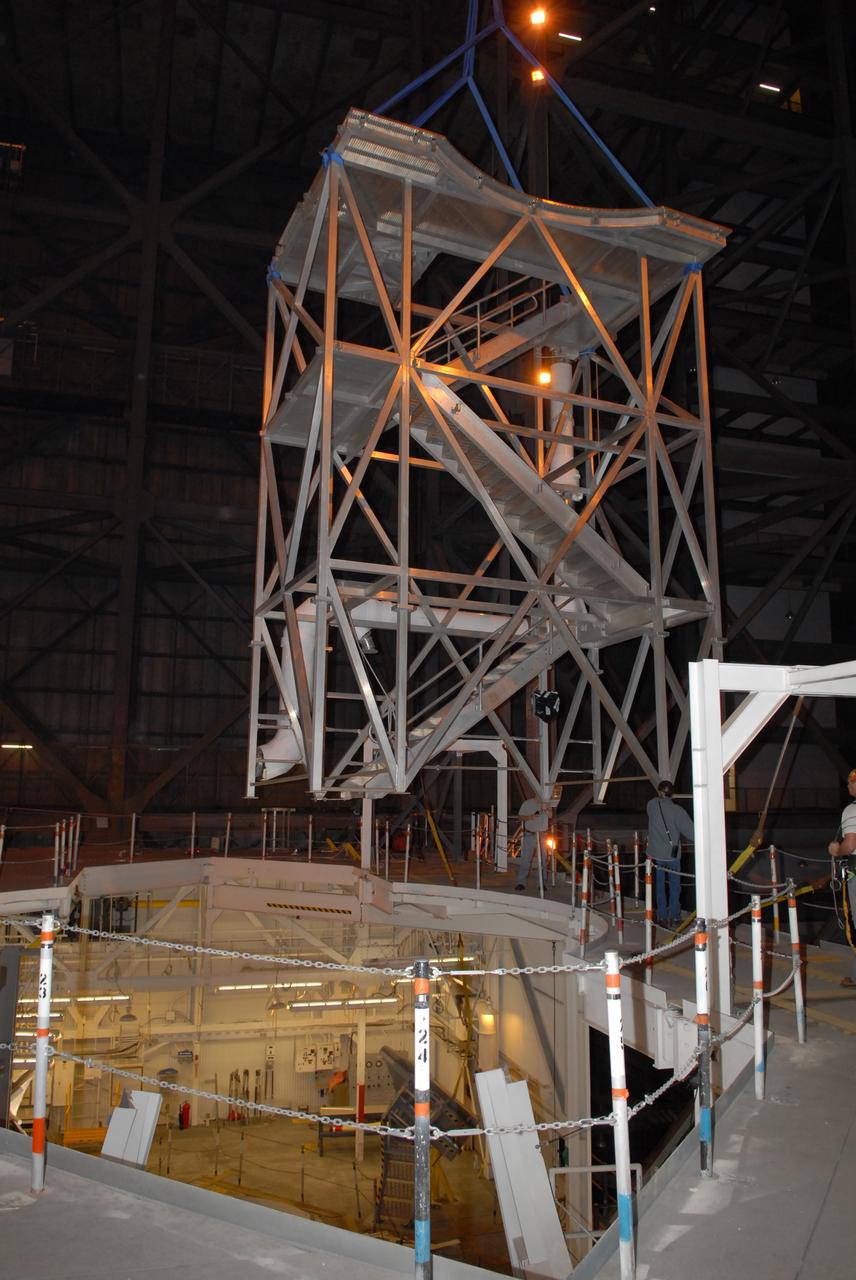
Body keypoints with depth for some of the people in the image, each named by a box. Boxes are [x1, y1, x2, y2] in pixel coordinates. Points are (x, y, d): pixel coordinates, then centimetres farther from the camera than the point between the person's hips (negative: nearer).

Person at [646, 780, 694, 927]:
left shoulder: (651, 805, -10)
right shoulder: (677, 810, -17)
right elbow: (691, 832, -19)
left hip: (656, 853, 2)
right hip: (672, 854, -2)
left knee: (660, 886, 15)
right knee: (674, 886, 11)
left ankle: (662, 916, 21)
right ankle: (673, 917, 14)